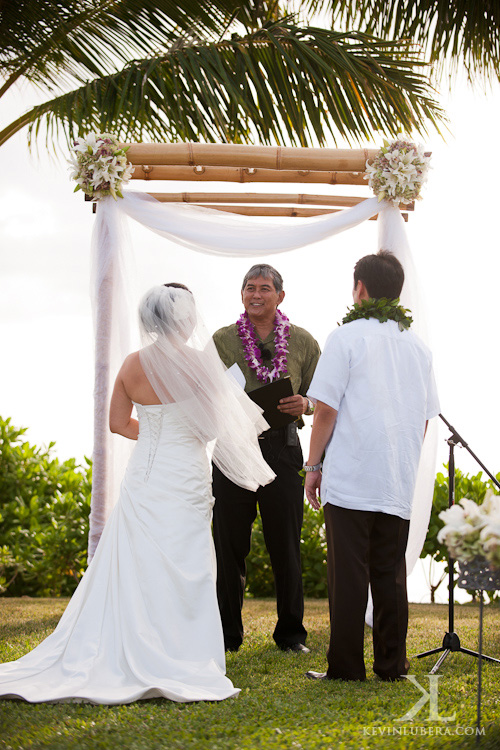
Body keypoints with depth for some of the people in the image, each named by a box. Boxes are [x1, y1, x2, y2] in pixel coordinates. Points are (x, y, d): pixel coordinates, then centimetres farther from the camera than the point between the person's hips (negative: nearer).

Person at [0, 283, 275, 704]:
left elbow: (119, 423, 10)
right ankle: (174, 666, 1)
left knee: (132, 570, 10)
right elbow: (214, 423, -7)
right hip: (184, 481, -5)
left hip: (143, 477, 5)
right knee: (180, 573, 0)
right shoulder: (195, 362, -12)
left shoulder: (132, 365, 3)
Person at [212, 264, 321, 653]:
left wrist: (304, 405, -10)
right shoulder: (222, 340, 6)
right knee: (229, 543, 3)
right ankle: (227, 633, 15)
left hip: (282, 449, 0)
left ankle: (291, 633, 18)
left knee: (286, 545, 4)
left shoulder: (303, 342, 7)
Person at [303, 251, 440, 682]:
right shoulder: (418, 346, 13)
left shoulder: (347, 337, -5)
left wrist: (313, 465, 0)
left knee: (349, 575, -2)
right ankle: (392, 665, 12)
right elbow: (425, 418, 17)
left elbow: (326, 408, -8)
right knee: (391, 574, 9)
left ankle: (346, 666, 1)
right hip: (400, 484, 5)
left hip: (350, 479, -5)